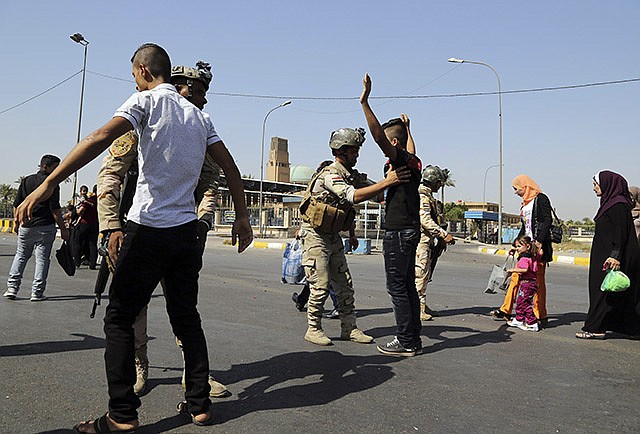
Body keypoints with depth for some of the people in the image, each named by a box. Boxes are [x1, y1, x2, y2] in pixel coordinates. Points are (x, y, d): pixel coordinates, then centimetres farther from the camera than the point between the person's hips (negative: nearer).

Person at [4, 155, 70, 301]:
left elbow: (16, 205, 10)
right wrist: (63, 229, -10)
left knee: (20, 256, 18)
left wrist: (18, 222, 21)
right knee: (42, 259, 2)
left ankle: (12, 288, 13)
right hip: (45, 227, -5)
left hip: (25, 227, 5)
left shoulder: (26, 180, 9)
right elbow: (55, 209, -14)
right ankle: (37, 292, 3)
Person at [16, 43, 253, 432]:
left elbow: (102, 138, -18)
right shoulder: (199, 115, 15)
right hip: (187, 230, 6)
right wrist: (242, 218, 17)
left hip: (148, 229, -6)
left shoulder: (147, 100, -2)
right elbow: (230, 167, 12)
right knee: (187, 317, 14)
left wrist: (48, 184, -21)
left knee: (119, 319, 5)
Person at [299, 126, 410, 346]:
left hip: (333, 236, 8)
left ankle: (349, 328, 17)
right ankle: (313, 329, 9)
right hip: (315, 235, -8)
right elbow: (354, 196, -36)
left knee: (344, 284, 8)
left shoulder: (353, 176, 7)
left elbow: (378, 193, 2)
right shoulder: (329, 175, -21)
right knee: (320, 286, -6)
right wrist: (387, 182, -38)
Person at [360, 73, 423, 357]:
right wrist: (407, 128, 54)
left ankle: (406, 343, -1)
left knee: (397, 287, -5)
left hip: (398, 232, -9)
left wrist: (365, 102, -24)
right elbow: (411, 149, 39)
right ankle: (413, 339, 18)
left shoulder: (400, 160, -10)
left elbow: (379, 135, -22)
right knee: (408, 285, 12)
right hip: (411, 230, 9)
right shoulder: (413, 161, 15)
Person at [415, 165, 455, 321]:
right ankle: (418, 309, -5)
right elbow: (425, 221, -23)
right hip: (421, 240, -11)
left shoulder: (428, 196, 21)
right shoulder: (422, 196, -14)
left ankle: (422, 306, 24)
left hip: (427, 241, 11)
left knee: (425, 274, 15)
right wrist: (444, 235, -22)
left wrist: (440, 237, 20)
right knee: (420, 274, -9)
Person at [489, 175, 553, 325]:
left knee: (538, 280, -5)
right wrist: (516, 244, 21)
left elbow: (548, 221, -14)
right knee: (516, 277, 7)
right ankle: (505, 311, 10)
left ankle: (540, 316, 3)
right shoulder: (525, 204, 20)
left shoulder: (541, 199, -5)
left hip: (539, 246, -9)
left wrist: (539, 242, -22)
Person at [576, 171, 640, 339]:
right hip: (605, 255, 10)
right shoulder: (610, 202, 15)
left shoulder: (618, 205, -15)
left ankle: (596, 328, 0)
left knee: (604, 291, -5)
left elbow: (621, 233, -22)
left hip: (611, 257, -10)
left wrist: (615, 255, -29)